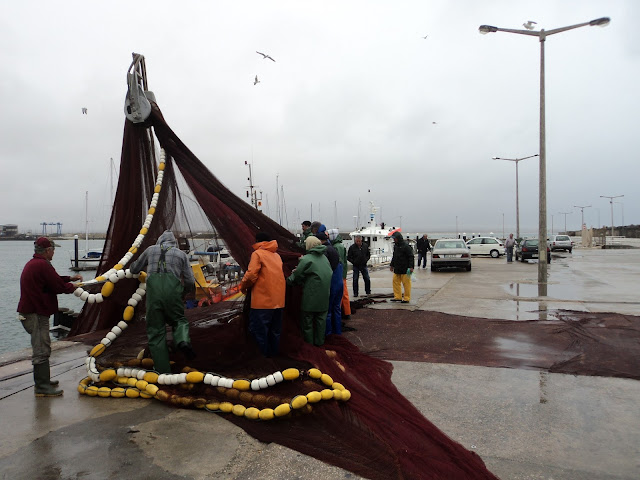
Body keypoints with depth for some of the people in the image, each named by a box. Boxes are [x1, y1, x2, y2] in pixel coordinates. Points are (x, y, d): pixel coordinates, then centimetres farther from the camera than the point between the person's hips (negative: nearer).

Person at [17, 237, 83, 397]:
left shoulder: (32, 264, 15)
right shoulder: (43, 265, -18)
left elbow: (53, 279, 20)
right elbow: (58, 286, -17)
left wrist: (70, 278, 20)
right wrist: (73, 287, 1)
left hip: (30, 311, 11)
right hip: (37, 314, -11)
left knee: (42, 347, 20)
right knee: (41, 350, -7)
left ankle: (43, 379, 31)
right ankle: (42, 386, -2)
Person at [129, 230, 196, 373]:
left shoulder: (151, 250, 26)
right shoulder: (181, 254, 23)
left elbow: (134, 269, 38)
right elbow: (190, 282, 18)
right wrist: (183, 292, 38)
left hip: (153, 287, 0)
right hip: (172, 286, 0)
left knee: (156, 330, 6)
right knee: (178, 319, 18)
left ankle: (163, 370, 3)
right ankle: (183, 340, -15)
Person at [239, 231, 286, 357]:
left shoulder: (257, 253, -4)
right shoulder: (277, 255, 15)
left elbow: (251, 274, -14)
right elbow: (279, 274, 14)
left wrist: (243, 286, 4)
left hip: (263, 300, -7)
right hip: (278, 299, 7)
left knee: (258, 329, 2)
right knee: (275, 330, 17)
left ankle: (263, 354, 6)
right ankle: (274, 353, 27)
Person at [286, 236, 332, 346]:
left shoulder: (306, 259, -15)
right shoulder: (324, 258, 7)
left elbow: (297, 277, -9)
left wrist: (288, 279, 13)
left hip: (311, 297, -6)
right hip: (324, 296, 6)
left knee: (307, 320, 8)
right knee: (321, 319, 16)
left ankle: (309, 344, 17)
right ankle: (319, 342, 27)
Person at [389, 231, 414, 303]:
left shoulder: (406, 246, -12)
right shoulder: (395, 246, 14)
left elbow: (411, 257, -14)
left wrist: (411, 267, -19)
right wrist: (392, 265, 26)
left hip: (405, 269, -8)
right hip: (397, 268, 8)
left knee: (406, 283, -2)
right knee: (395, 281, 9)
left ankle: (407, 298, 5)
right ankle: (397, 297, 17)